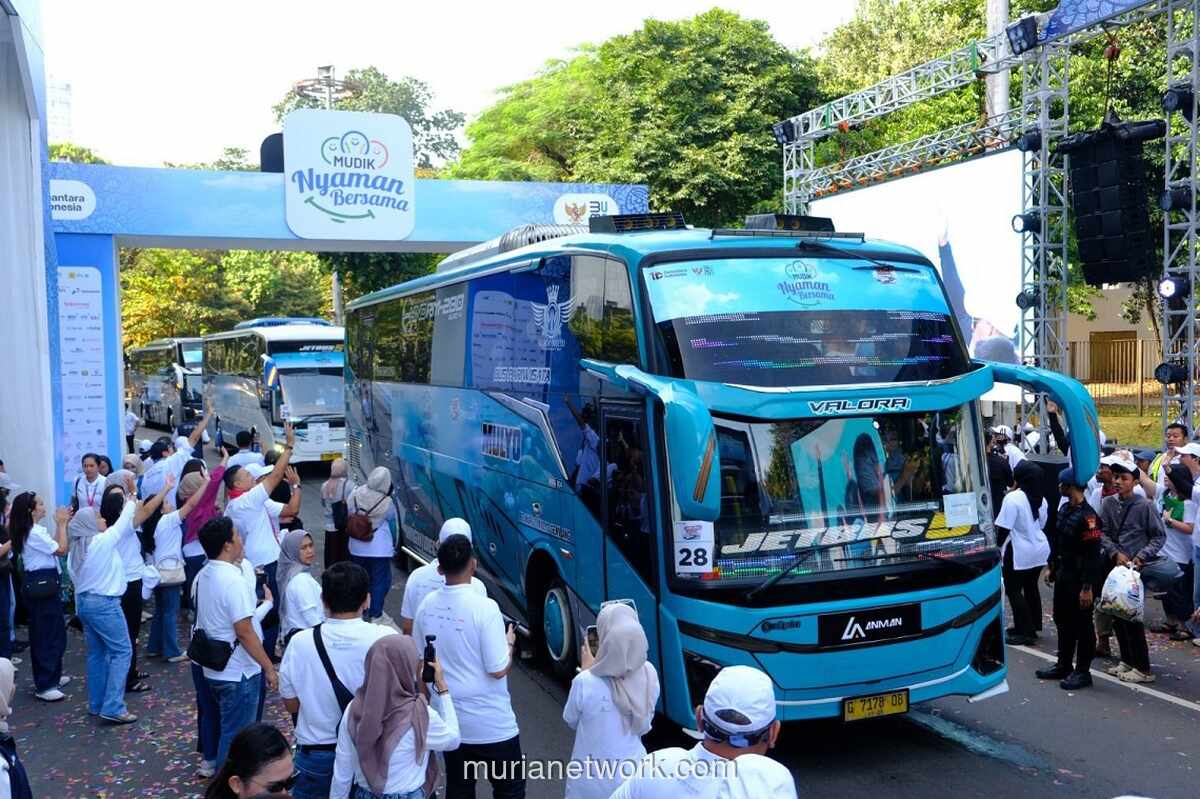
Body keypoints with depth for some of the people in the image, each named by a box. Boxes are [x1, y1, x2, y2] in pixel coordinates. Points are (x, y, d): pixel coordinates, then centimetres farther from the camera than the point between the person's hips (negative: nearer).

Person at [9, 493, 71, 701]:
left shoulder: (33, 530, 11)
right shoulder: (34, 533, -20)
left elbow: (52, 546, 16)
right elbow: (61, 549, -16)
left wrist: (61, 523, 11)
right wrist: (62, 523, -8)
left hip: (41, 583, 11)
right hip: (42, 584, -11)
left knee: (54, 632, 19)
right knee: (46, 635, -6)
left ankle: (53, 676, 29)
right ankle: (44, 686, -1)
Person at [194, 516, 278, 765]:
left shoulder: (203, 576, 5)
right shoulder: (234, 580, -24)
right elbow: (244, 633, -25)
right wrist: (269, 667, -17)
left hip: (214, 668, 9)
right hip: (238, 673, -9)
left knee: (226, 728, 23)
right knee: (236, 736, 4)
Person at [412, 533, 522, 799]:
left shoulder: (427, 606, -3)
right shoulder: (484, 607, -21)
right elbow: (498, 670, -18)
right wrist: (509, 643, -1)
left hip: (448, 719, 6)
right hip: (491, 724, -5)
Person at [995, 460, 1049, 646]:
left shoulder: (1013, 498, -18)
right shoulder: (1041, 499, 5)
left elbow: (1003, 528, -18)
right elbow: (1041, 524, 15)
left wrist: (997, 546, -6)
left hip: (1019, 553, -8)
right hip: (1039, 550, 8)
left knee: (1014, 591, 1)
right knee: (1031, 588, 18)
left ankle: (1025, 632, -1)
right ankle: (1032, 626, 26)